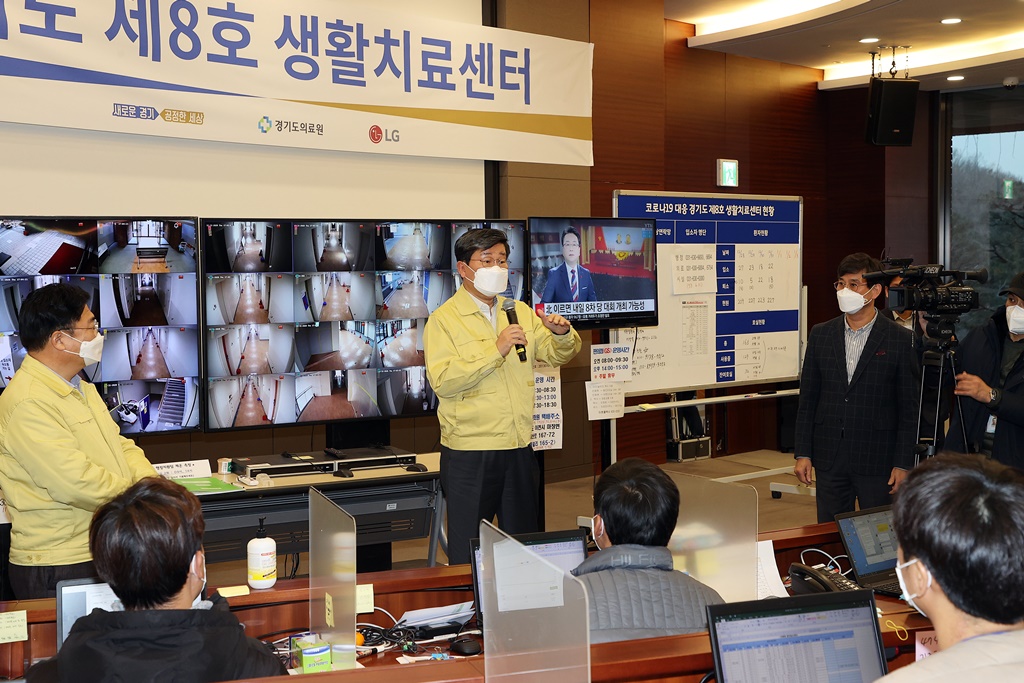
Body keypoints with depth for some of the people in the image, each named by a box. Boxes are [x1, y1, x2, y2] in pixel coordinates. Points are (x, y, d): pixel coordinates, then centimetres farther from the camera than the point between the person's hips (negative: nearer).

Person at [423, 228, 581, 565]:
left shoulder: (520, 312, 13)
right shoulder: (443, 319, -4)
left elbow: (555, 354, 11)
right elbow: (442, 380, -17)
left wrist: (562, 334, -11)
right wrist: (495, 350, -22)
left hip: (520, 448, 5)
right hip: (469, 452, -5)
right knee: (468, 553, 2)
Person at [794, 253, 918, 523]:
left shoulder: (901, 340, -4)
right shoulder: (821, 335, 6)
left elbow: (909, 407, -3)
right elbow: (807, 399, 8)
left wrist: (903, 463, -7)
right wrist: (802, 453, 3)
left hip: (877, 460, -3)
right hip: (829, 460, 3)